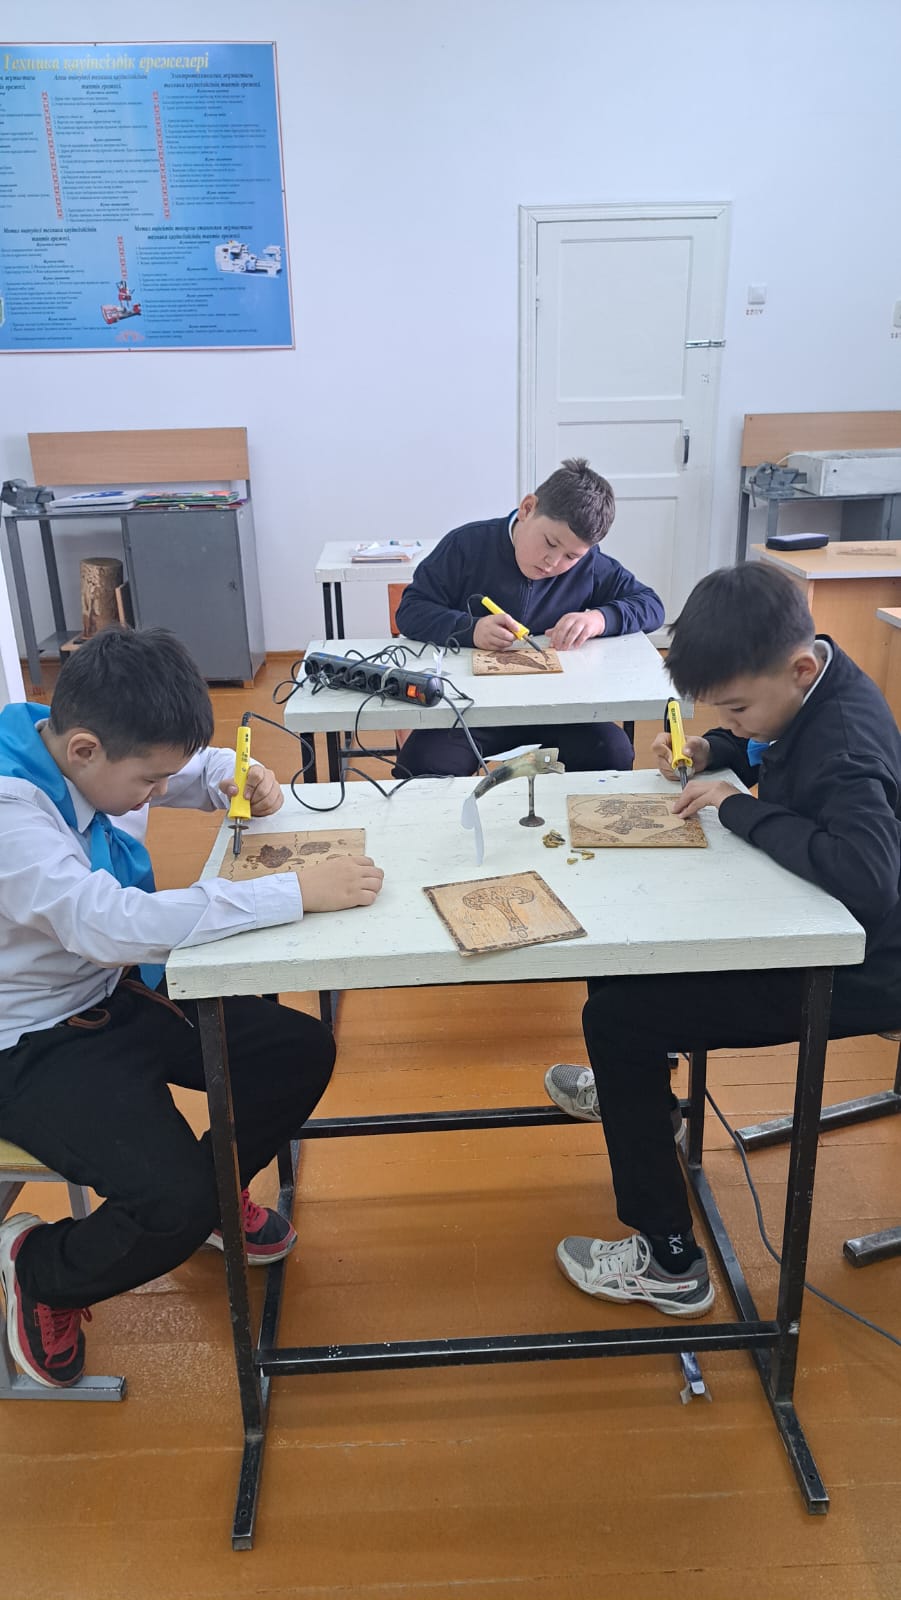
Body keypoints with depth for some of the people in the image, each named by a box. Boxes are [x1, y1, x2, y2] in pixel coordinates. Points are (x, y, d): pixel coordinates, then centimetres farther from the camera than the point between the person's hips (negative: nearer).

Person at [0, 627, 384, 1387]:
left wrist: (240, 780, -11)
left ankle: (213, 1193, 27)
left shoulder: (94, 752, -7)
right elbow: (109, 923, -44)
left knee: (303, 1052, 1)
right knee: (176, 1207, -22)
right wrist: (296, 891, -43)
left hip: (119, 994, 8)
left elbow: (197, 766, 14)